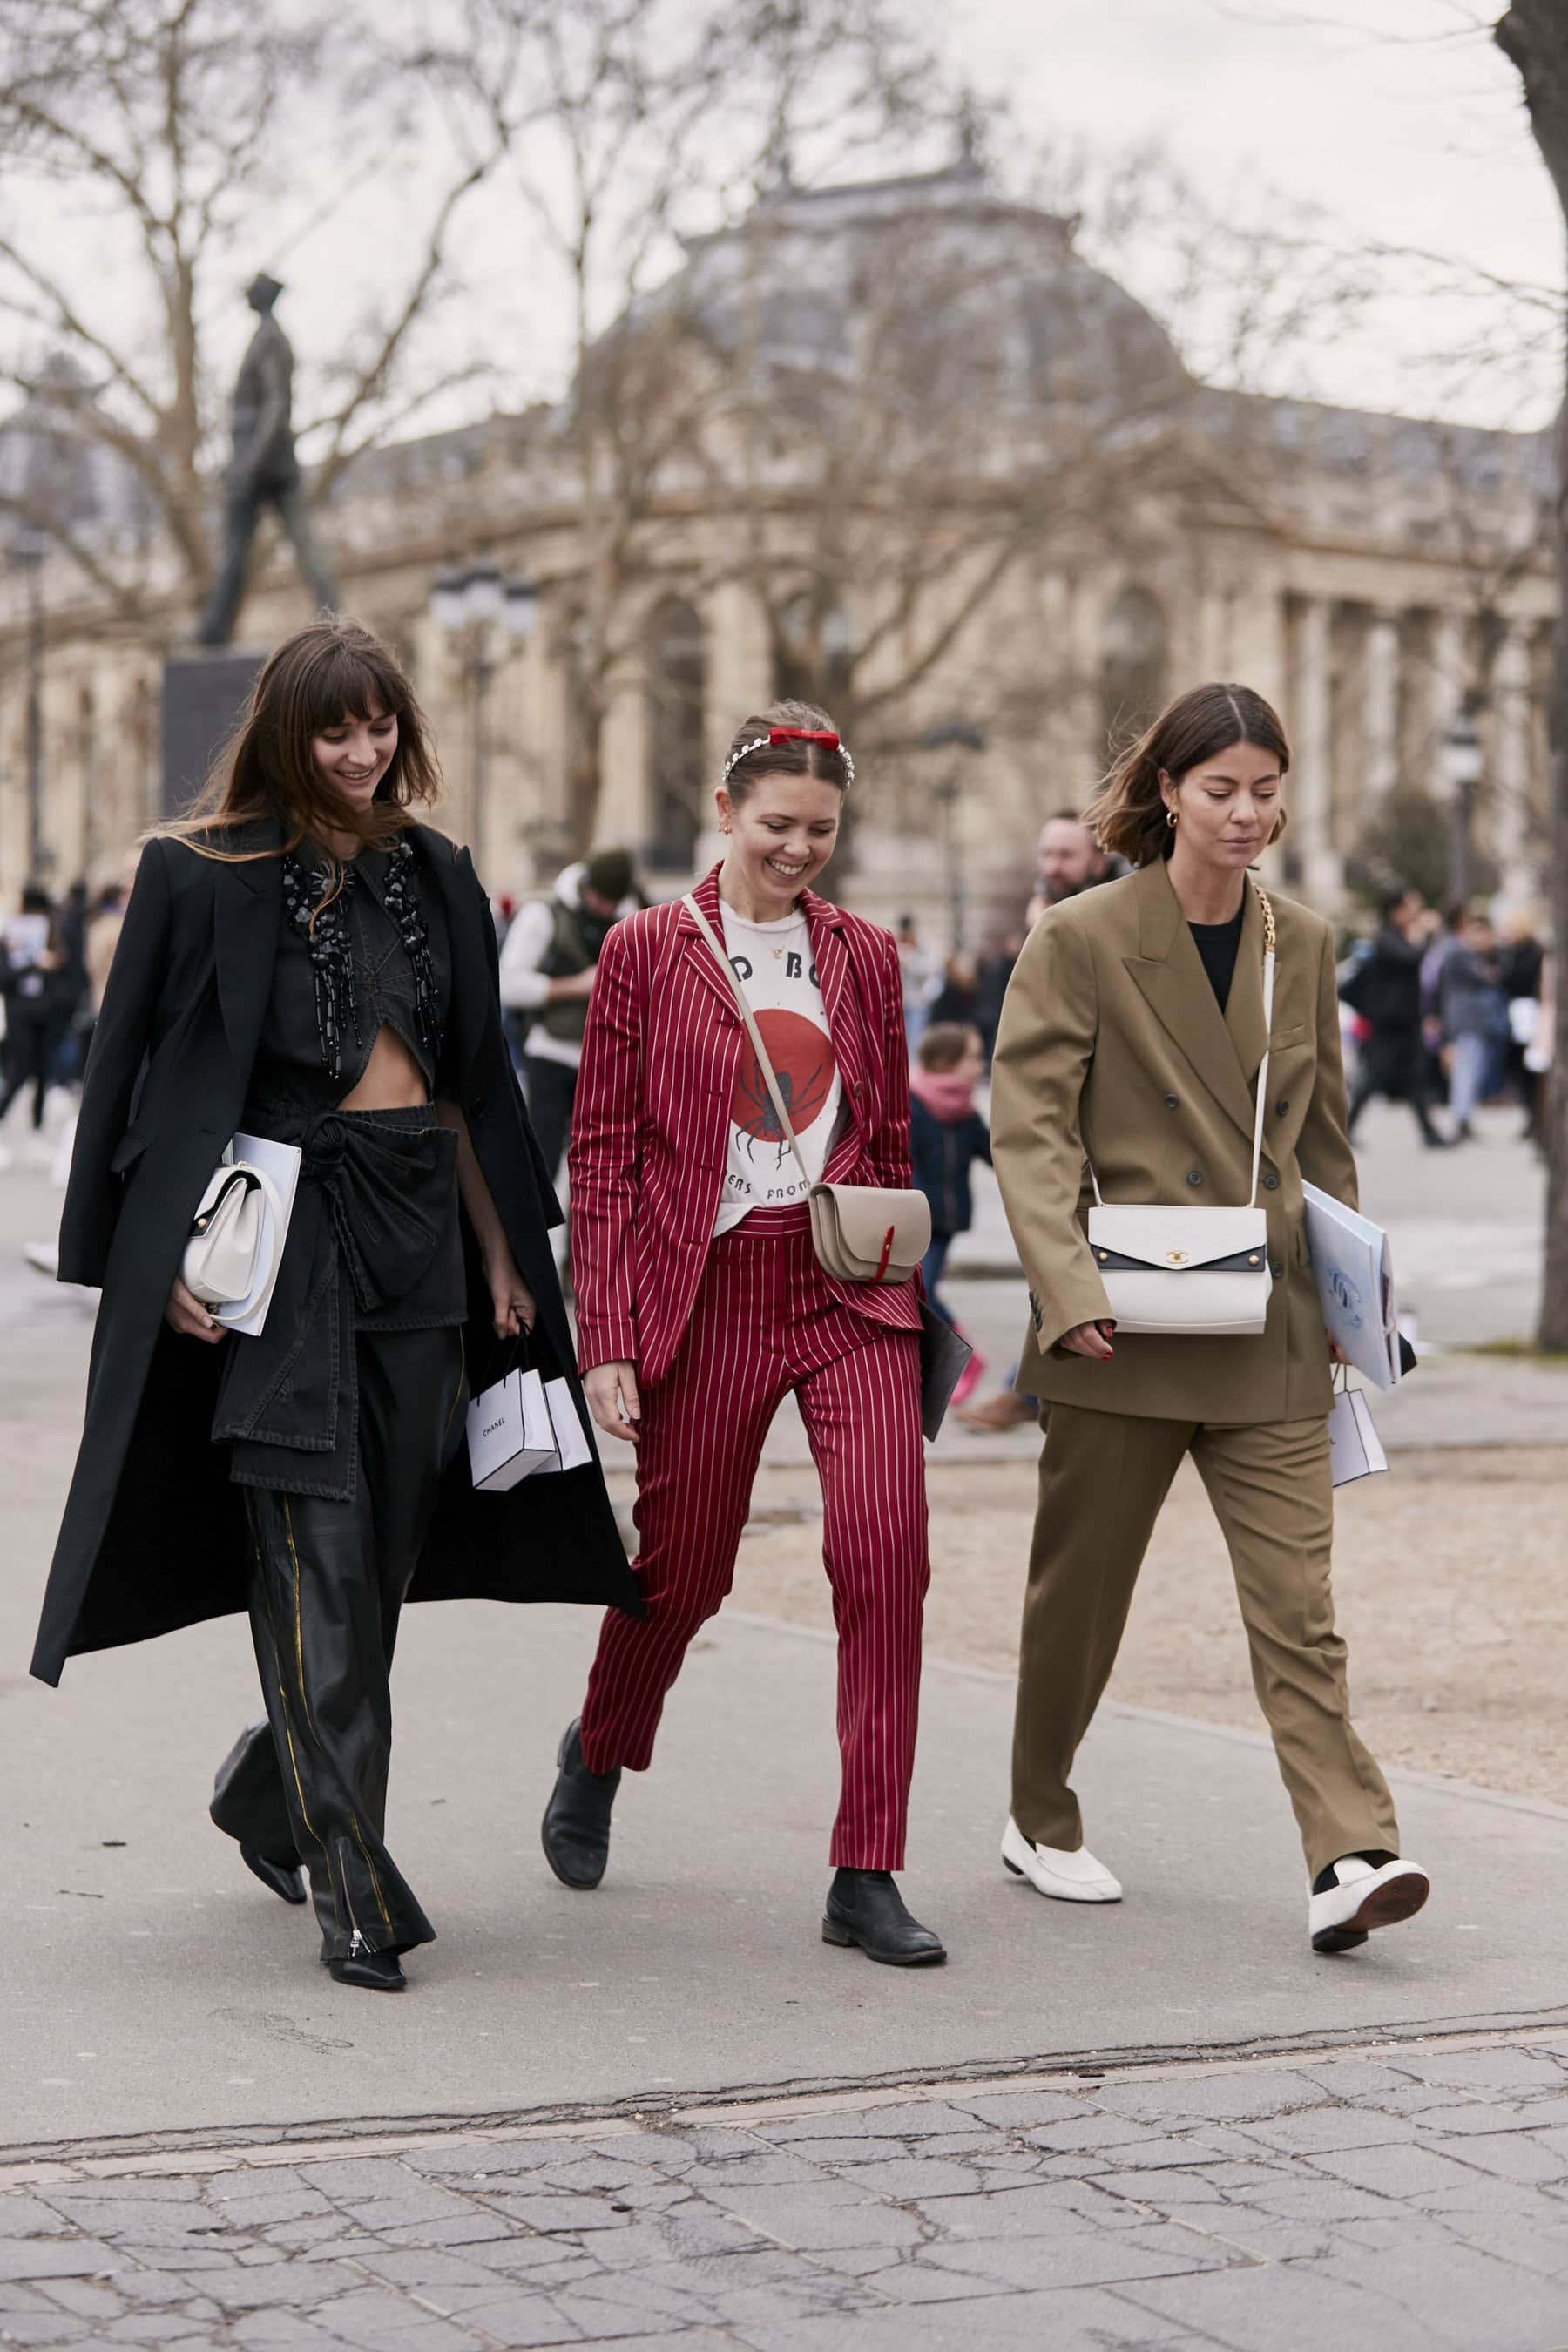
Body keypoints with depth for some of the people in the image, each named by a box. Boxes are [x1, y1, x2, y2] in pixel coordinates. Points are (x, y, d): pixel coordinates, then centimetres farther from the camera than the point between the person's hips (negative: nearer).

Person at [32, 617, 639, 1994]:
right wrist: (167, 1255, -12)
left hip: (420, 1226, 5)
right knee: (317, 1554, -9)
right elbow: (135, 1067, -4)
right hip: (279, 1230, -5)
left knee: (388, 1544, 9)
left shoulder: (435, 878, 13)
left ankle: (273, 1794, 32)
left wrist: (501, 1253, 14)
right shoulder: (206, 874, -2)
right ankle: (356, 1890, -7)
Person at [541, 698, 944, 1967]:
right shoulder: (647, 949, 0)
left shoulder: (865, 957, 10)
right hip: (705, 1290, -2)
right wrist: (607, 1338, -5)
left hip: (848, 1291, 2)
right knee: (684, 1566, 10)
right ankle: (597, 1755, 44)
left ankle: (866, 1875, -7)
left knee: (886, 1549, -14)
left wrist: (900, 1291, 13)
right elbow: (604, 1156, 0)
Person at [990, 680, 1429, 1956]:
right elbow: (1030, 1128, -11)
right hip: (1124, 1333, -3)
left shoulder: (1305, 945, 9)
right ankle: (1040, 1822, 30)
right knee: (1081, 1591, 11)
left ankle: (1351, 1860, -11)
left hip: (1269, 1332, 3)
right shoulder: (1081, 940, -5)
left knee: (1298, 1597, -6)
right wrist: (1068, 1289, -22)